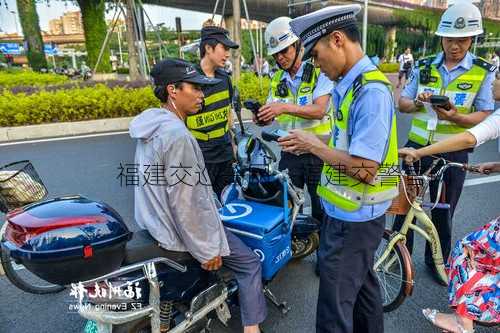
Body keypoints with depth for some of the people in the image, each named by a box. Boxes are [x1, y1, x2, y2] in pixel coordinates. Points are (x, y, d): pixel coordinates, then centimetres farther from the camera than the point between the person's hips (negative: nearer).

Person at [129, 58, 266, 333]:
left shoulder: (152, 123, 3)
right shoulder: (177, 135, -27)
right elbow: (185, 203, -27)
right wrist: (206, 250, -17)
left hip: (154, 218, 10)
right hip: (179, 229, -10)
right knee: (249, 262, 2)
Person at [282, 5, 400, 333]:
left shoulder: (371, 90, -23)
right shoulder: (352, 84, 6)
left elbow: (364, 168, -28)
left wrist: (315, 145, -17)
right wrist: (312, 145, 0)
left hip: (352, 217, -9)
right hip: (352, 212, 9)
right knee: (362, 282, 27)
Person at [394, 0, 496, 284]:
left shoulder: (483, 72, -3)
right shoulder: (424, 67, 3)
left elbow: (485, 116, -7)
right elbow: (403, 104, 6)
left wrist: (455, 117, -27)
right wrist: (418, 103, -16)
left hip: (453, 154, -2)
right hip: (416, 147, 2)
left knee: (443, 212, 12)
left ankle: (437, 261, 32)